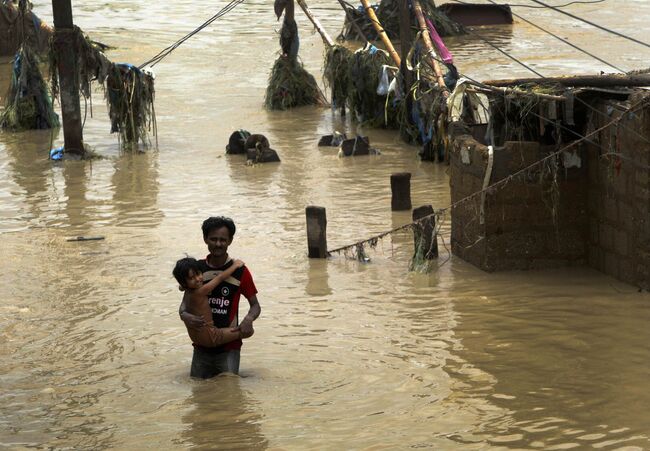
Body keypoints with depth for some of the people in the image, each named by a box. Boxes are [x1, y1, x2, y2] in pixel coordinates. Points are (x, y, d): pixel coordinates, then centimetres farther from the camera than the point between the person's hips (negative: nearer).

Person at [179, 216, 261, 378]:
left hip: (229, 347, -2)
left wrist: (248, 319, -20)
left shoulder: (239, 271, -5)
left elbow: (255, 305, 3)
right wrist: (184, 315, -19)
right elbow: (185, 302, 5)